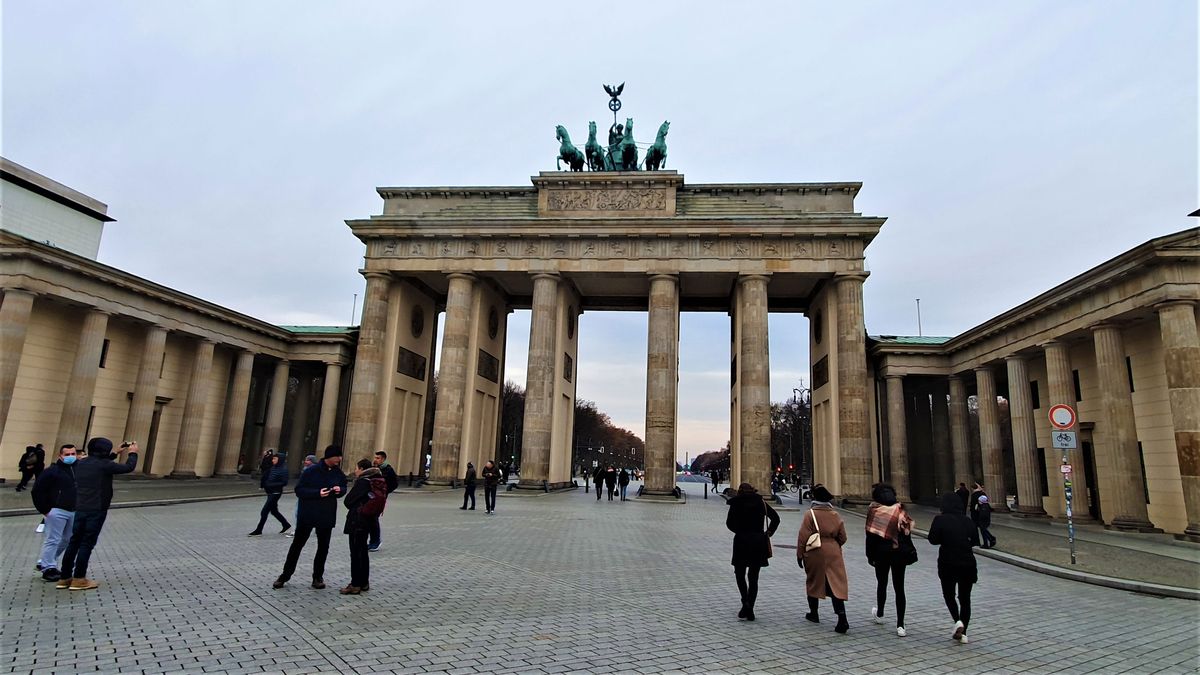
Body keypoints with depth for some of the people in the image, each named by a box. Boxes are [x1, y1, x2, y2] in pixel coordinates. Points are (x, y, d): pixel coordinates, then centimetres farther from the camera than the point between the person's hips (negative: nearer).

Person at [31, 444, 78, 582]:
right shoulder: (52, 471, -9)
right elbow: (37, 491, -8)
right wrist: (44, 510, -9)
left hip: (73, 511, 6)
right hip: (56, 511, -6)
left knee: (66, 539, 14)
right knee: (52, 540, -2)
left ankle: (44, 562, 31)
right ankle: (48, 569, 9)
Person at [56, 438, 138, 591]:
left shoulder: (81, 464, 8)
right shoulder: (104, 465, -15)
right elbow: (129, 468, -7)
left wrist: (117, 452, 28)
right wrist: (133, 453, 9)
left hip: (80, 509, 7)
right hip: (96, 510, -7)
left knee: (74, 542, 14)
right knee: (87, 544, 1)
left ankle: (65, 578, 20)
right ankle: (79, 579, 7)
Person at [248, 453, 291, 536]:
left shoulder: (283, 470, -14)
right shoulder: (272, 468, 9)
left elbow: (284, 483, -18)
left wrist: (271, 485, -22)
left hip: (275, 493, -9)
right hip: (270, 492, 9)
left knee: (264, 512, -4)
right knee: (274, 511, 17)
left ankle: (258, 531, 6)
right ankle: (286, 525, 29)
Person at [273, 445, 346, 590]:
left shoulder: (338, 472, -1)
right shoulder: (311, 471, -15)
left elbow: (344, 487, 12)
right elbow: (299, 490, -13)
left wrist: (340, 490, -12)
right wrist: (317, 493, -26)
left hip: (327, 516, 3)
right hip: (307, 514, -3)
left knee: (323, 547, 10)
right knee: (297, 545, 9)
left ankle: (318, 576, 23)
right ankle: (285, 575, 23)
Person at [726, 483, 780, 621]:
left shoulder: (737, 503, 0)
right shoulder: (761, 503, 8)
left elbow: (729, 522, -10)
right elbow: (775, 518, 2)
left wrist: (740, 531, 2)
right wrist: (768, 533, 6)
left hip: (741, 542, -3)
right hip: (759, 543, 3)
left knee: (740, 574, 11)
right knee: (753, 577, 10)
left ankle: (745, 603, -10)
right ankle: (750, 610, 10)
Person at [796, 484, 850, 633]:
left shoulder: (810, 514, -11)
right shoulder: (835, 515, 1)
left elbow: (803, 537, -11)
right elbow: (842, 537, 7)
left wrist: (800, 554, -1)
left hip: (814, 554, -2)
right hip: (833, 554, 2)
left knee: (813, 582, 15)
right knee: (836, 584, 0)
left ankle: (813, 613, 28)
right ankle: (842, 618, -12)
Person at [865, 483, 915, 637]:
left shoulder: (874, 510, -8)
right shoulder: (900, 510, 1)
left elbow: (871, 535, -8)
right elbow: (907, 533, 3)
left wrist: (870, 555, 0)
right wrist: (909, 552, 12)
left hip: (882, 552, -2)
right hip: (900, 552, 2)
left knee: (881, 583, 18)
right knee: (899, 588, 5)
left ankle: (879, 614, 35)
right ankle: (900, 625, 4)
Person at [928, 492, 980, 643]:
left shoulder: (940, 519, -10)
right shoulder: (967, 520, 0)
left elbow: (933, 540, -11)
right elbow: (975, 541, 4)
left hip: (948, 564, -3)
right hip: (967, 563, 3)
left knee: (948, 594, 16)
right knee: (965, 598, 15)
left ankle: (958, 621, -7)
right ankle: (963, 632, 13)